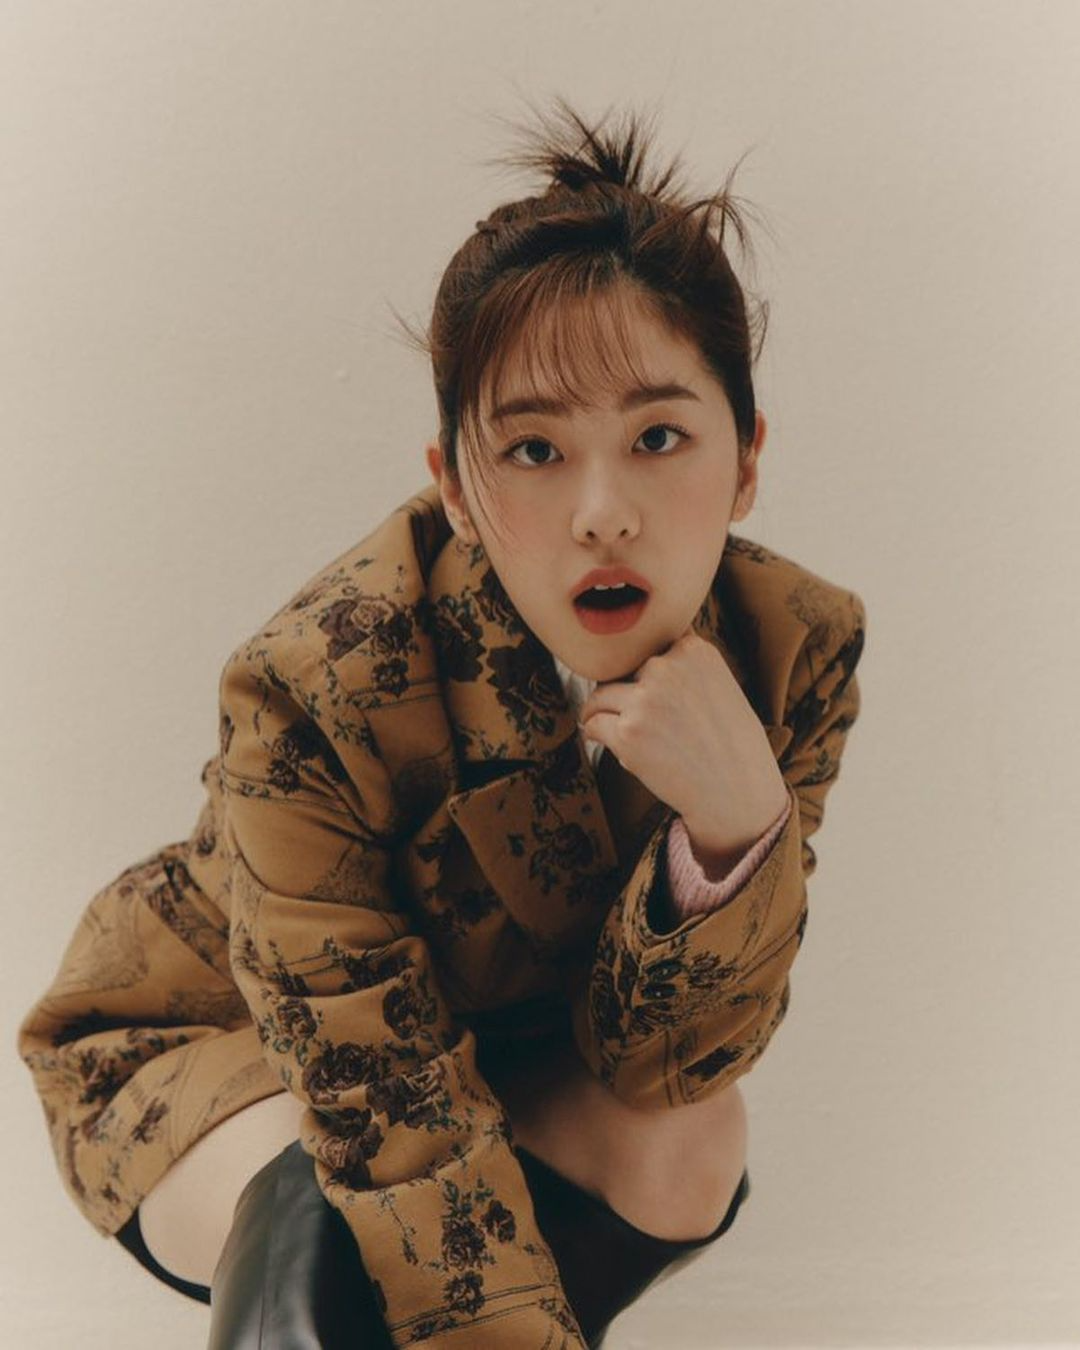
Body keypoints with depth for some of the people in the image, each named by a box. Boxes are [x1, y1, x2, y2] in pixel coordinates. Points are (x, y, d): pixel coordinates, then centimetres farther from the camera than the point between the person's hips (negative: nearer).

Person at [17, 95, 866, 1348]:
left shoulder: (797, 648, -23)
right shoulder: (315, 693, -35)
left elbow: (657, 1062, -21)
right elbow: (389, 1114, -32)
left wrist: (736, 829, -41)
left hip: (517, 1041, 4)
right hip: (209, 1044, -3)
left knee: (691, 1149, -27)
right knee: (330, 1199, -36)